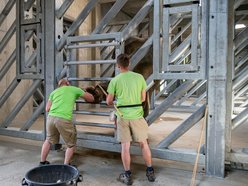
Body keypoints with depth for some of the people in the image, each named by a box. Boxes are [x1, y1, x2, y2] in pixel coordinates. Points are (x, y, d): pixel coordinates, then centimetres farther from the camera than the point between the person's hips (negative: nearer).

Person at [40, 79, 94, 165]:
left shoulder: (54, 91, 23)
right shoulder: (74, 89, 15)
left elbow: (47, 109, 18)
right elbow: (91, 98, 22)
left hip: (51, 117, 5)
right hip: (64, 119, -5)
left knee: (48, 140, 29)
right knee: (71, 144, 15)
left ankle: (42, 162, 39)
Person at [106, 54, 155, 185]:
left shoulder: (115, 80, -4)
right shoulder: (139, 77, -1)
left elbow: (109, 101, 2)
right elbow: (143, 98, 5)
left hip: (123, 116, -1)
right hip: (137, 114, 1)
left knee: (125, 146, 7)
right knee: (143, 143, 13)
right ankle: (150, 172, 24)